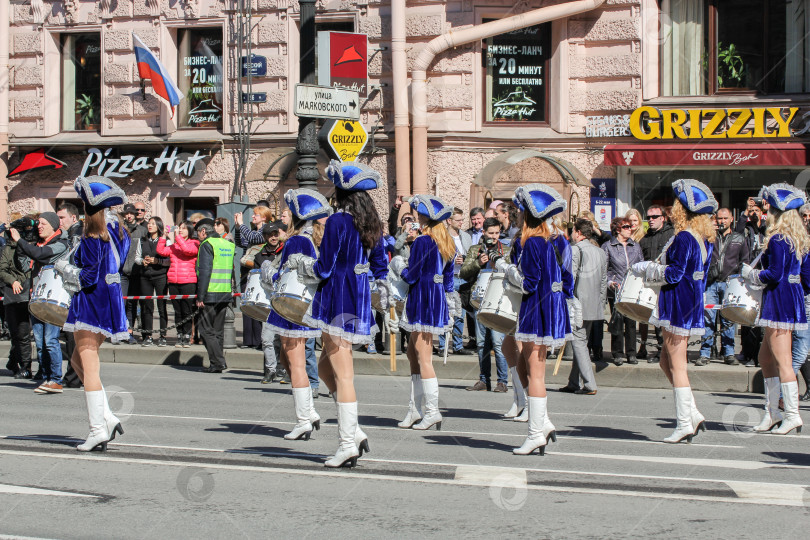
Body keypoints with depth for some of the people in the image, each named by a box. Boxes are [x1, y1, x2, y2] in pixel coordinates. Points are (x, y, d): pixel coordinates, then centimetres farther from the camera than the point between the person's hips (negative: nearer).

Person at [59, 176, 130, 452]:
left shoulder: (93, 238, -16)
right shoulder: (116, 230, 9)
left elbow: (88, 278, -18)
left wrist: (64, 268, -1)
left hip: (93, 302, -9)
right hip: (109, 301, 9)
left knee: (88, 366, -7)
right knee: (78, 360, 17)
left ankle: (98, 429, -10)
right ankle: (107, 417, 10)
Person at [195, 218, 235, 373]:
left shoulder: (207, 245, -8)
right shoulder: (228, 244, 15)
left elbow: (205, 272, -15)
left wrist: (200, 297, -14)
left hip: (210, 294, -7)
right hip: (225, 294, 7)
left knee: (206, 330, -2)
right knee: (217, 330, 13)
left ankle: (218, 362, -10)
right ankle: (217, 362, 12)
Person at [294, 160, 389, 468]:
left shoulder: (338, 222, -14)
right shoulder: (372, 223, 9)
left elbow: (323, 269, -14)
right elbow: (381, 266, 16)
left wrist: (298, 263, 4)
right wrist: (383, 295, 27)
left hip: (338, 301, -8)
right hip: (360, 300, 8)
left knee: (342, 374, -4)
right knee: (325, 367, 17)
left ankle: (348, 445, -2)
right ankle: (354, 431, 11)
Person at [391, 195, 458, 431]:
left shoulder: (422, 242, -15)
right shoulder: (448, 242, 10)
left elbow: (412, 276, -14)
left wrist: (399, 267, 5)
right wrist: (448, 296, 23)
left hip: (423, 300, -9)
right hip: (439, 300, 9)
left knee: (423, 357, -4)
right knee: (413, 352, 15)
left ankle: (432, 411, -4)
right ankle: (415, 409, 16)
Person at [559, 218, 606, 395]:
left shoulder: (575, 249, -8)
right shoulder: (600, 252, 15)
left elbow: (569, 278, -14)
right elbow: (603, 282, 18)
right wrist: (600, 304, 22)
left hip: (578, 303, -8)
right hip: (594, 306, 8)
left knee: (578, 342, -6)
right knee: (581, 342, 14)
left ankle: (590, 385, -12)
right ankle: (573, 383, 18)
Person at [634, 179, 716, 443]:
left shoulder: (684, 238, -18)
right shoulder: (706, 239, 10)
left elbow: (674, 274, -20)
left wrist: (647, 268, -5)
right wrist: (654, 268, 20)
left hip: (678, 305, -9)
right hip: (693, 302, 9)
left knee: (677, 365, -3)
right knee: (667, 361, 16)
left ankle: (684, 424, 1)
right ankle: (693, 414, 13)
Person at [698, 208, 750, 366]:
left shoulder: (739, 239, 12)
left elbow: (745, 261, 14)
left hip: (729, 284, 1)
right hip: (710, 282, -1)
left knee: (729, 320, 3)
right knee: (708, 318, -4)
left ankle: (729, 353, 10)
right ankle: (705, 354, -1)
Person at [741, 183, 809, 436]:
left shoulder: (777, 240, -15)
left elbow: (774, 275, -21)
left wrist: (750, 275, -5)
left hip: (778, 300, -10)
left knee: (781, 360, -8)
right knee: (765, 357, 16)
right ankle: (772, 411, 20)